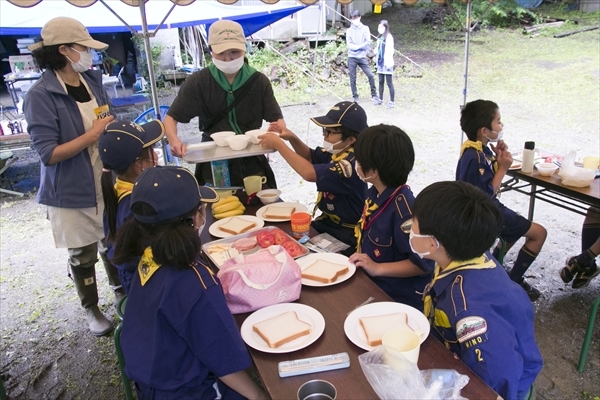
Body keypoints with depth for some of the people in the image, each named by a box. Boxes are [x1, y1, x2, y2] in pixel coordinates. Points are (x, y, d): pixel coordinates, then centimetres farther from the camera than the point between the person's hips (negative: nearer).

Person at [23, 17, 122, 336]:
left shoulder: (92, 81, 2)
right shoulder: (41, 96, -17)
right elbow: (48, 153, -21)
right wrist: (91, 136, -22)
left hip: (107, 182, 5)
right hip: (72, 193, -5)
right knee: (83, 254, 11)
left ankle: (122, 293, 41)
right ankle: (91, 309, 33)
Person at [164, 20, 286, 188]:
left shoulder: (259, 81, -4)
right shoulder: (197, 82, -6)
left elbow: (278, 119, -3)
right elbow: (171, 117, -3)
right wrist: (174, 140, -25)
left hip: (252, 165, 1)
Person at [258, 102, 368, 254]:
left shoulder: (352, 163, -28)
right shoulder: (336, 151, -1)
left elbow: (309, 173, -38)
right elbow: (311, 156, 18)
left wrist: (278, 144, -30)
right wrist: (292, 138, -3)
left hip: (346, 234, -8)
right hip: (327, 221, 8)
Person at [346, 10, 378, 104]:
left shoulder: (365, 28, 6)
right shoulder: (349, 30, 6)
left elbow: (368, 43, -4)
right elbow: (349, 45, -5)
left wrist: (356, 47, -10)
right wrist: (361, 47, -12)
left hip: (362, 57, 0)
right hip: (352, 58, 0)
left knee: (370, 75, -7)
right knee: (353, 79, 1)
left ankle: (374, 95, 4)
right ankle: (355, 97, 11)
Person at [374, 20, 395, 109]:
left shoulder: (389, 37, -9)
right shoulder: (379, 38, 12)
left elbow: (390, 51, -12)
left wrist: (388, 63, -16)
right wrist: (377, 61, 11)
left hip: (387, 64, -7)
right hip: (380, 63, 7)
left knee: (389, 83, -4)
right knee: (380, 82, 13)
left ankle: (391, 101, 0)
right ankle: (380, 99, 23)